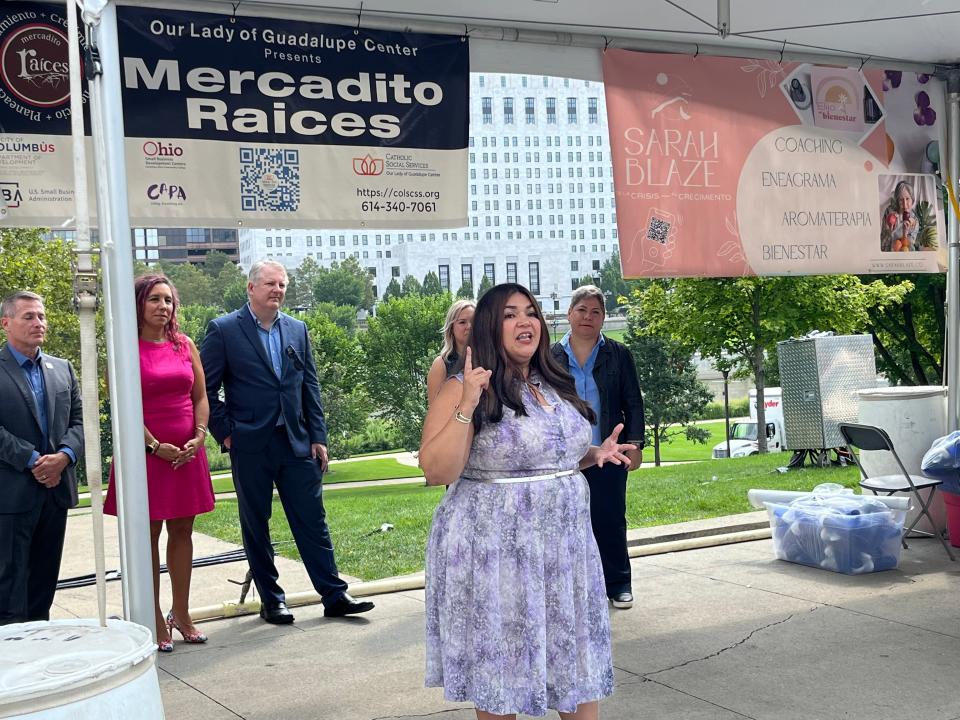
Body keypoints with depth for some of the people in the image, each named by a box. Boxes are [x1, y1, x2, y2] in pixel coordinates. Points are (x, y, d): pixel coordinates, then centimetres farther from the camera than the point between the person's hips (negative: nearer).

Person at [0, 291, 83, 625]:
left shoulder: (62, 368, 13)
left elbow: (78, 421, 9)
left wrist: (64, 455, -9)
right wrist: (32, 460, -17)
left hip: (55, 489, 5)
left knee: (45, 576, 12)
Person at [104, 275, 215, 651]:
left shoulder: (185, 345, 10)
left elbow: (200, 396, 11)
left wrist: (199, 437, -4)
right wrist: (155, 445, -15)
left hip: (187, 453, 5)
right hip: (147, 452, -4)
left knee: (182, 532, 10)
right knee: (148, 536, 2)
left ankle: (181, 613, 19)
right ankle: (154, 620, 8)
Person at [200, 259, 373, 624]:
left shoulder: (297, 329, 10)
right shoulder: (223, 330, -3)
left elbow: (310, 386, 11)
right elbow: (206, 388, -3)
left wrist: (318, 437, 6)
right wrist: (225, 433, -7)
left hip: (296, 442, 3)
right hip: (250, 445, -3)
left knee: (312, 520, 5)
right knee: (256, 526, 7)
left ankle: (334, 595, 11)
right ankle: (271, 601, 18)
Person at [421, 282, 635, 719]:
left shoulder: (556, 386, 10)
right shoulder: (462, 390, -11)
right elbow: (437, 472, -19)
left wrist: (594, 454, 6)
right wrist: (467, 407, -27)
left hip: (563, 546, 6)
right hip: (496, 553, -6)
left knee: (577, 663, 13)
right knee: (500, 668, 5)